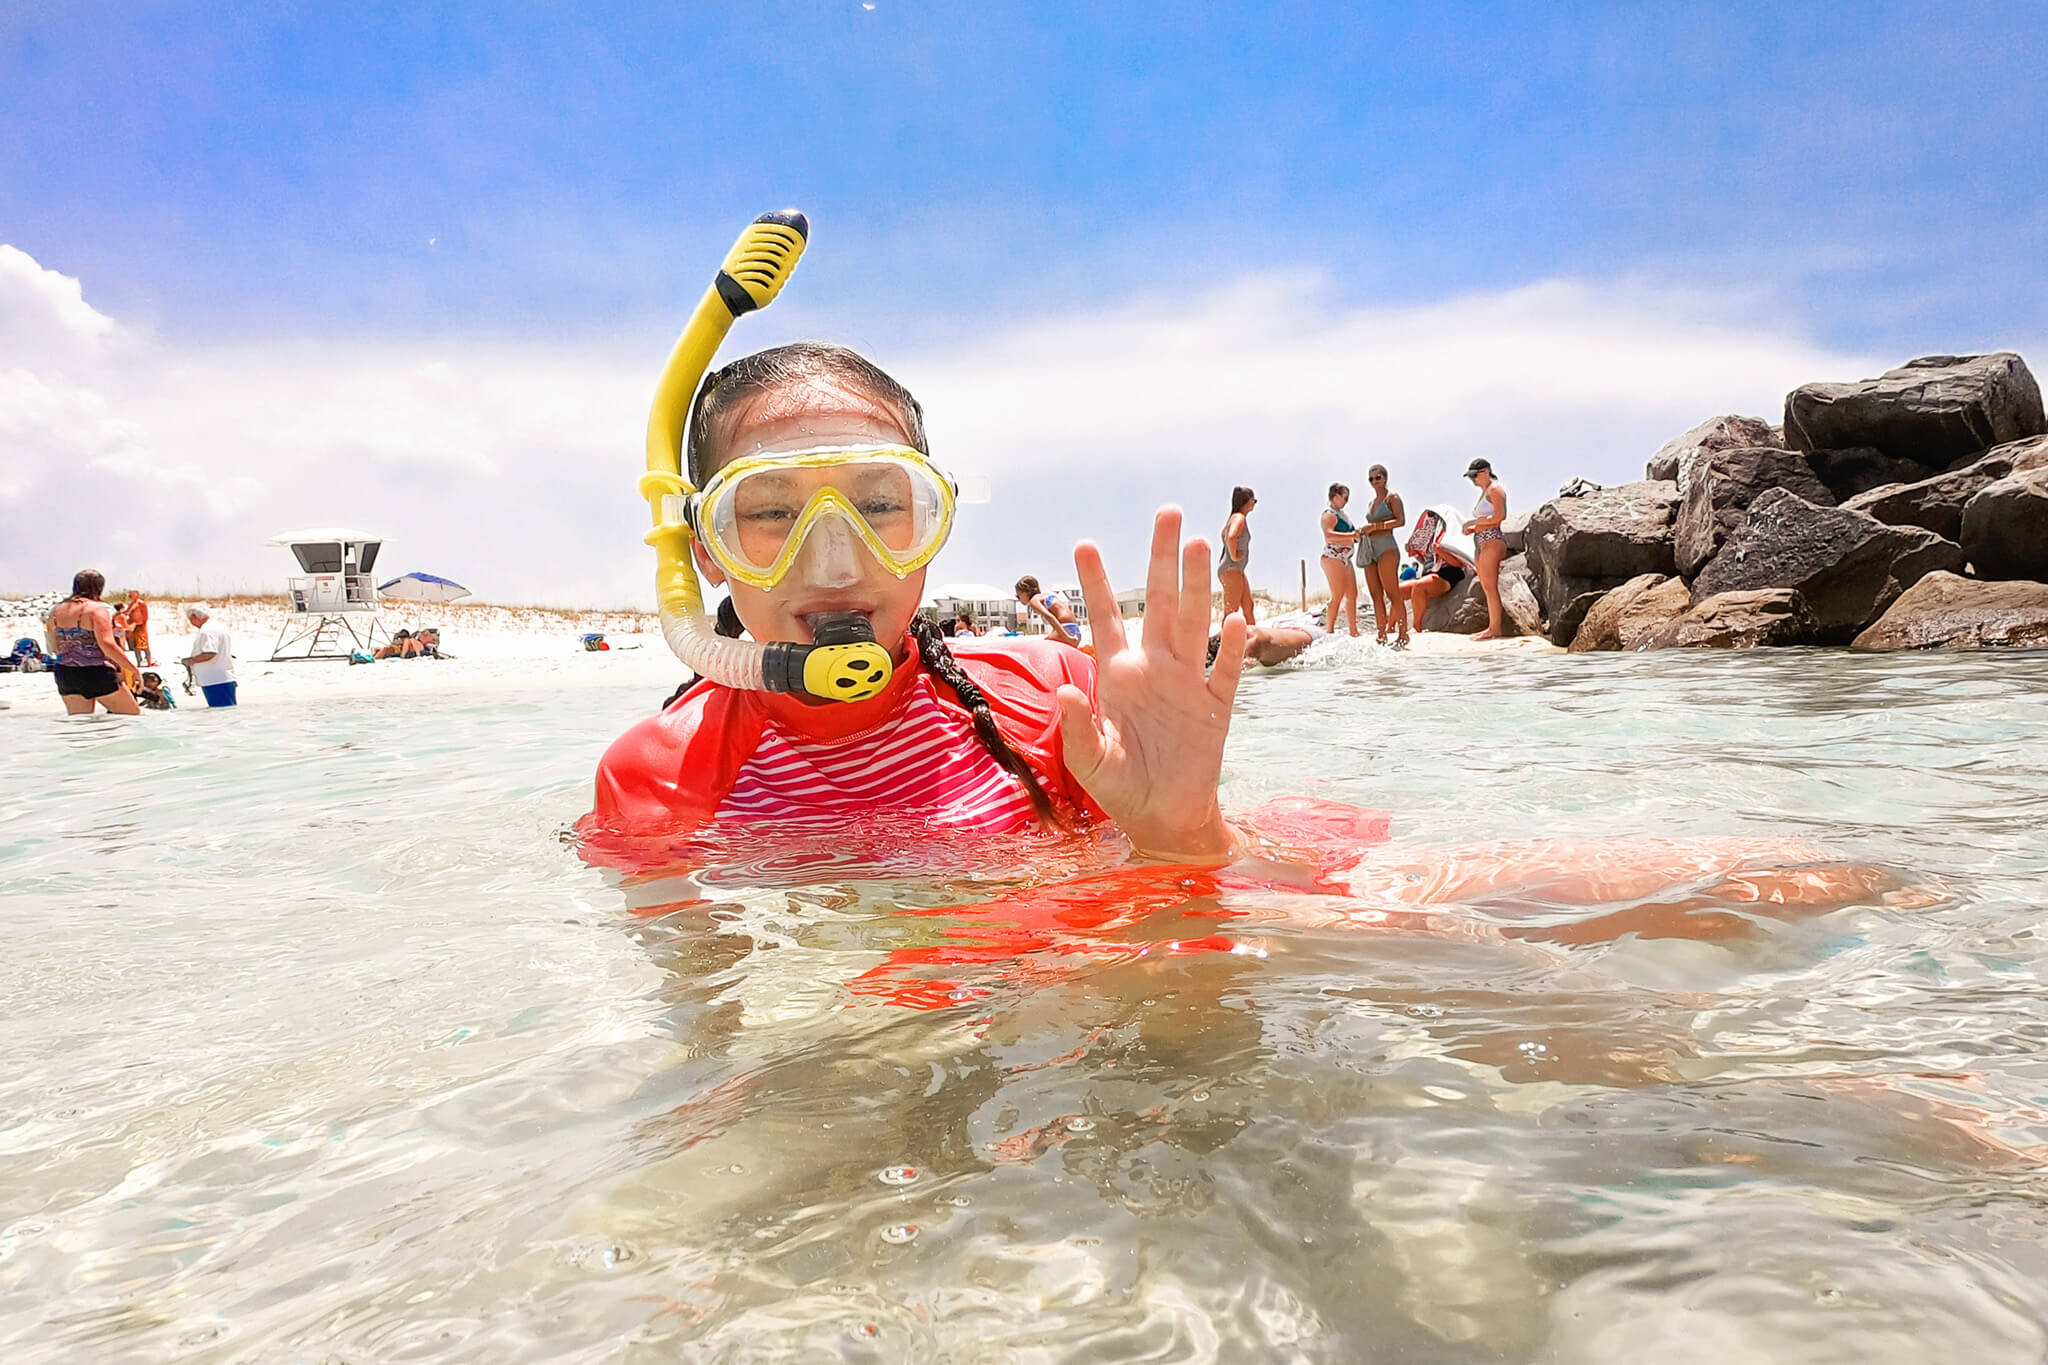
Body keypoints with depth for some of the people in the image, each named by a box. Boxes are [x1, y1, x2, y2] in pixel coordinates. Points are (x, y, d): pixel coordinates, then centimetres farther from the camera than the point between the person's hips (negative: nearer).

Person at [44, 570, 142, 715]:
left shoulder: (55, 611, 10)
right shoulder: (98, 608, -10)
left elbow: (54, 648, 14)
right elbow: (107, 645, -21)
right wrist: (133, 670, -18)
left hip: (65, 676, 7)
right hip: (97, 675, -7)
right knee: (134, 716, 5)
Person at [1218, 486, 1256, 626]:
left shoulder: (1236, 518, 16)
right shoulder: (1239, 518, -14)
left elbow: (1225, 535, 34)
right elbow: (1231, 537, -34)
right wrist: (1234, 556, -21)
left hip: (1237, 570, 10)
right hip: (1231, 569, -10)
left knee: (1248, 607, 12)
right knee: (1231, 611, -10)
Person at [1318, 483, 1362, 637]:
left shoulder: (1341, 514, 20)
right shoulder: (1329, 514, -10)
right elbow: (1329, 535, -28)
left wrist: (1358, 534, 8)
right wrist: (1353, 536, -30)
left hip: (1345, 559, 10)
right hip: (1333, 558, -10)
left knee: (1352, 595, 8)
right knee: (1337, 596, -13)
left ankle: (1354, 631, 13)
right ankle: (1330, 632, -10)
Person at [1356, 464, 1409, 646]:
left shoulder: (1392, 498, 0)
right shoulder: (1372, 501, 22)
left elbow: (1401, 521, -13)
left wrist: (1375, 526, -18)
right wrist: (1361, 532, 8)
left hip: (1386, 546, -8)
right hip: (1369, 549, 8)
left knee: (1393, 594, -12)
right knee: (1376, 596, 4)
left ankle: (1402, 634, -12)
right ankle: (1381, 636, 5)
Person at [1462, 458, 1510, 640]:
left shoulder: (1495, 488, -6)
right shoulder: (1484, 492, 24)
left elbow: (1500, 516, -17)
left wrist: (1474, 523, -12)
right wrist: (1474, 528, 11)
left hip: (1491, 541, -10)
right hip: (1482, 543, 10)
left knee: (1490, 586, -12)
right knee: (1486, 587, 9)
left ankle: (1494, 628, -12)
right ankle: (1491, 627, 12)